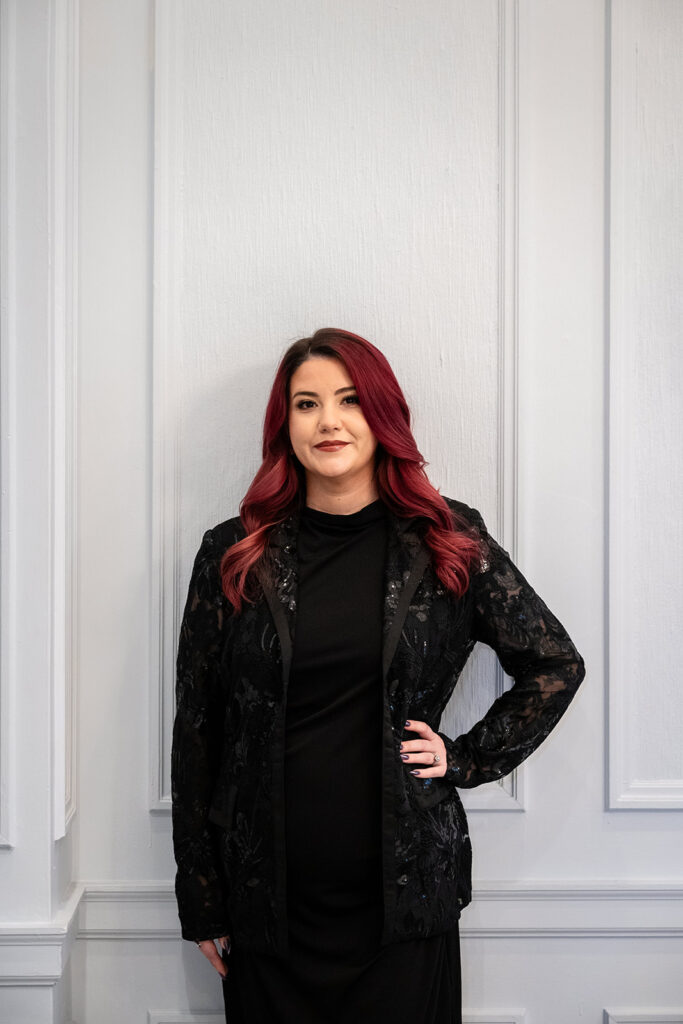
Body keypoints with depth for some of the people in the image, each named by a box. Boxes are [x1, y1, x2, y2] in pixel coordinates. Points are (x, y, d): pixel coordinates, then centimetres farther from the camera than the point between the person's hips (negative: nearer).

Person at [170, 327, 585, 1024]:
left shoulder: (449, 544, -1)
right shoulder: (233, 555, 0)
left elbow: (557, 666, 8)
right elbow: (195, 730, 2)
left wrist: (467, 758, -2)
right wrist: (200, 902, 3)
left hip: (404, 893, 0)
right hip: (266, 902, 1)